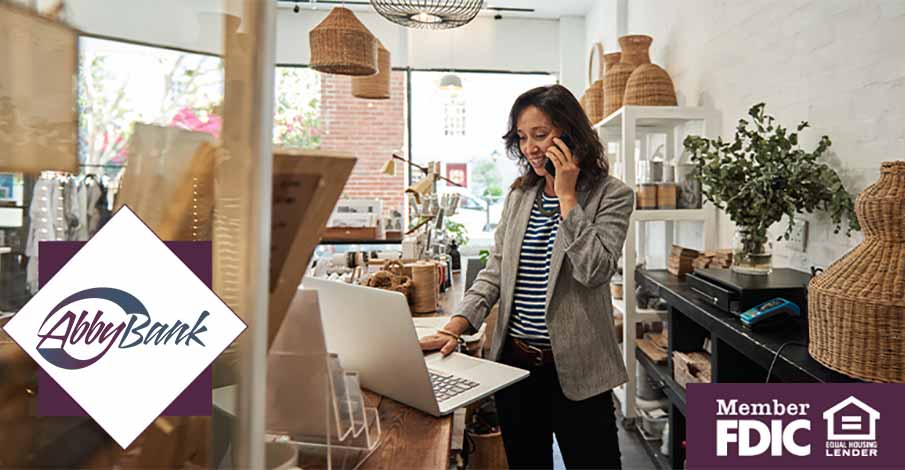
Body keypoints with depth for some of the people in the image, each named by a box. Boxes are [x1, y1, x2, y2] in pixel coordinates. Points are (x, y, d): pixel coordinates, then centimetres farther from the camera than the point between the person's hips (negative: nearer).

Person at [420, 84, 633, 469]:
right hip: (513, 360, 5)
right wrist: (454, 327, -7)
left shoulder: (611, 195, -6)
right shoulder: (518, 195, 8)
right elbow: (494, 271, 5)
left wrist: (566, 195, -16)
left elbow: (594, 270, -19)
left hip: (574, 368, -4)